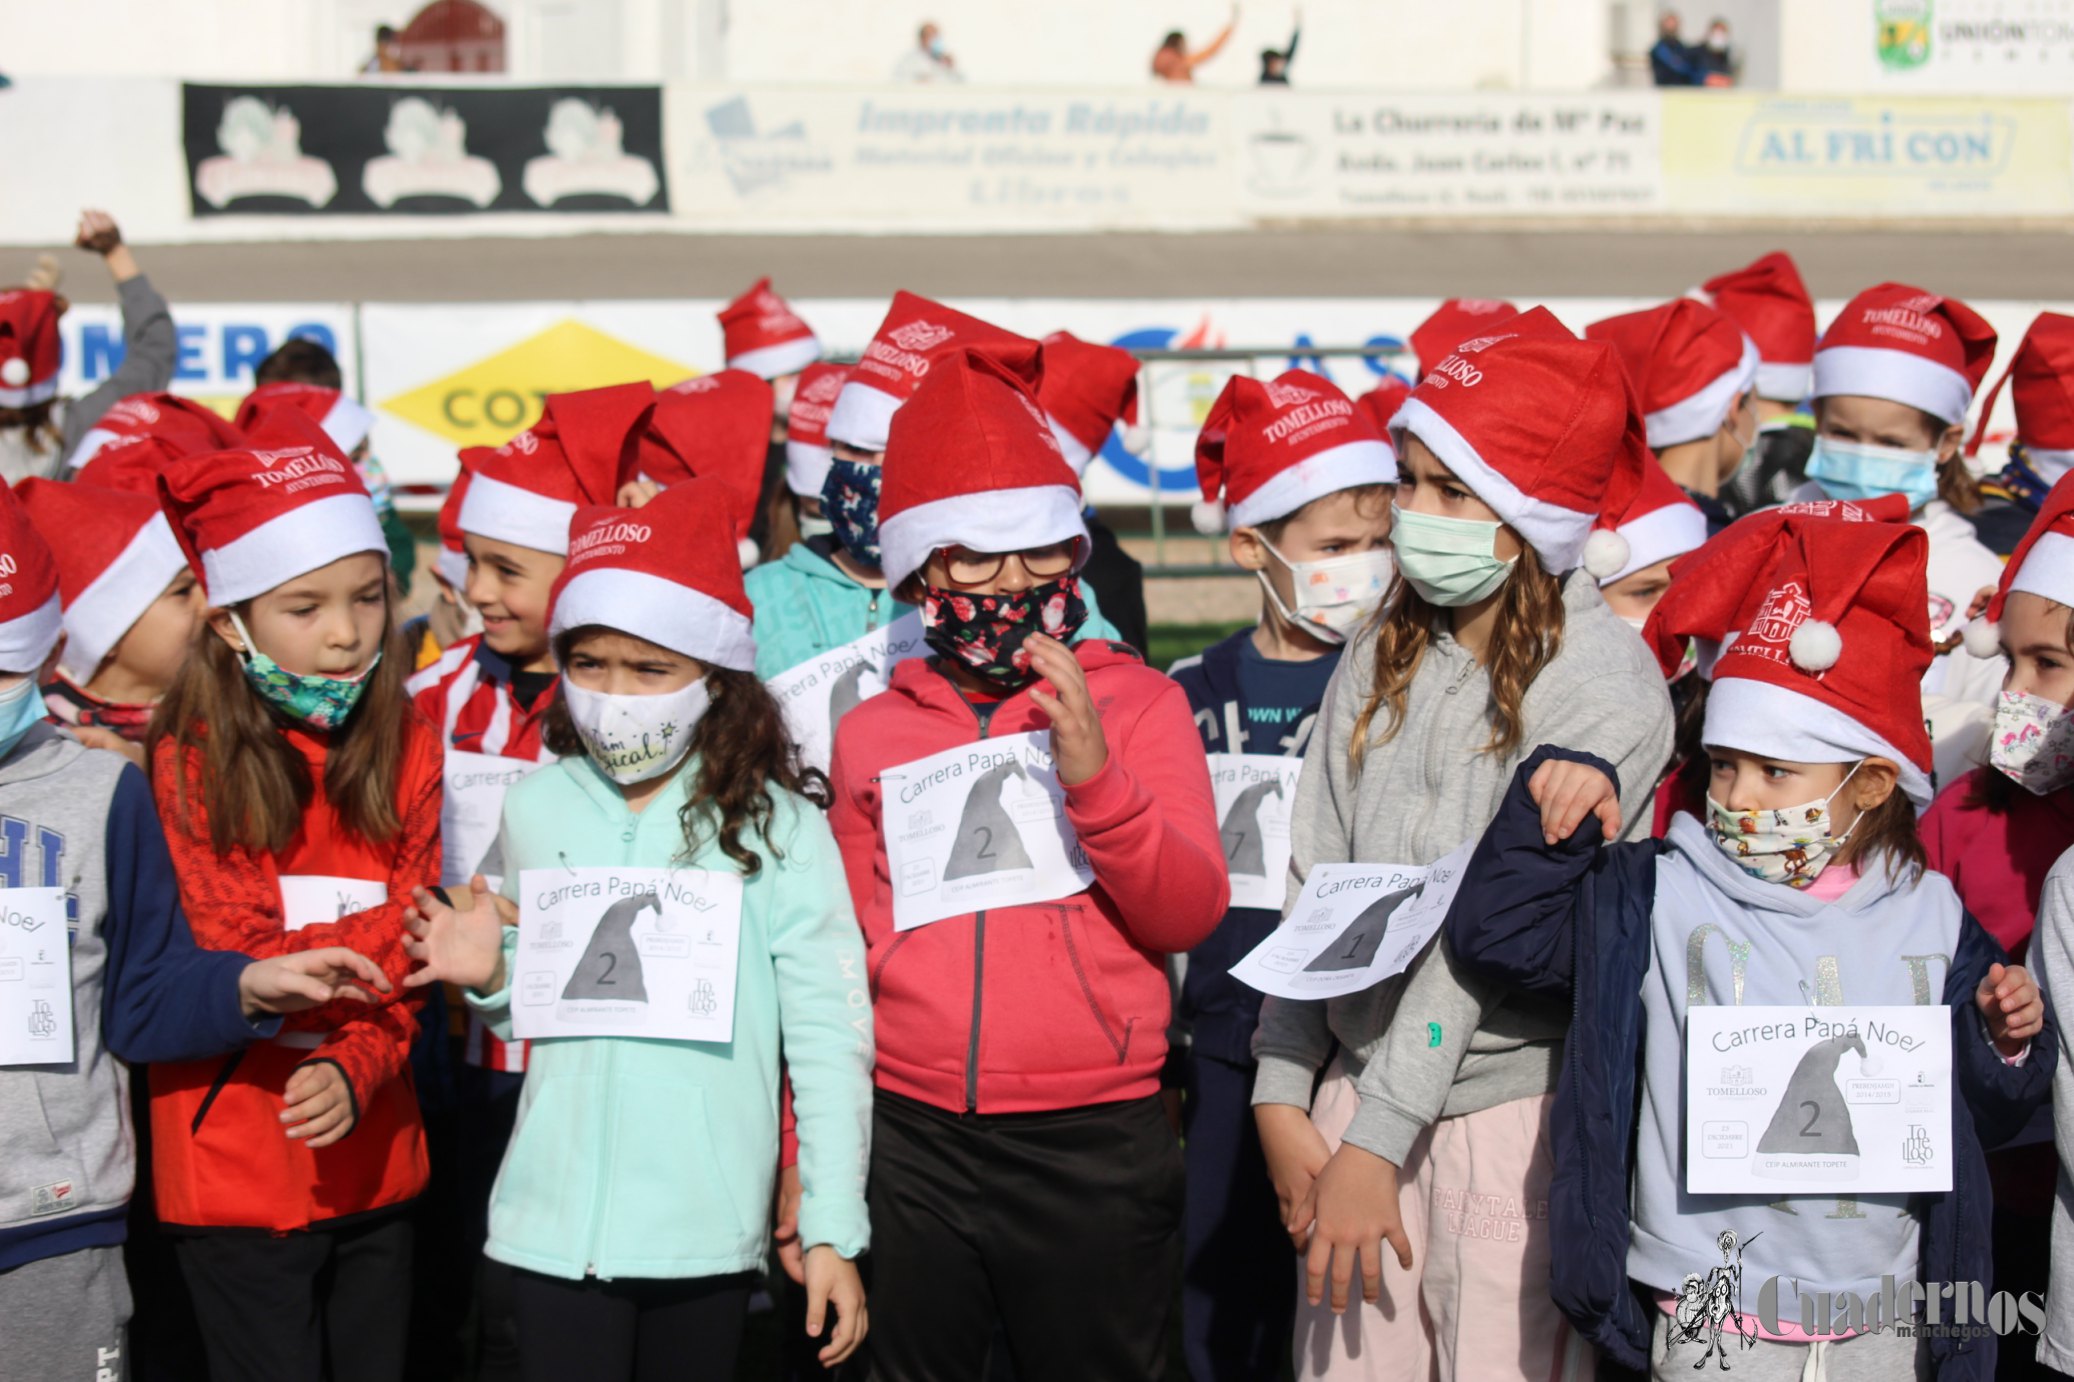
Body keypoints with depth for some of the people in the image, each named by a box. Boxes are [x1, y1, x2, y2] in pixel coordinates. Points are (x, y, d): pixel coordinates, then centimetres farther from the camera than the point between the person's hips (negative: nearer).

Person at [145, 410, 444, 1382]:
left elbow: (403, 964, 0)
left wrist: (353, 1072, -18)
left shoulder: (405, 754, 4)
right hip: (233, 1167, -4)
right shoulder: (192, 762, -10)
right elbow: (239, 961, -13)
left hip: (372, 1158, 4)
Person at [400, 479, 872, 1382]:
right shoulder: (536, 809, 5)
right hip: (560, 1223, 2)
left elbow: (828, 1034, -5)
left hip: (709, 1229, -2)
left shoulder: (773, 824, -5)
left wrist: (833, 1229, -6)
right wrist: (490, 978, -6)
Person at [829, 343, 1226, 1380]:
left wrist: (1094, 775, -20)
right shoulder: (871, 732, 9)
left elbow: (1191, 914, -5)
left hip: (1096, 1140, -2)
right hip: (909, 1140, 2)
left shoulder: (1138, 703, 3)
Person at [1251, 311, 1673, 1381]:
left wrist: (1377, 1139, -18)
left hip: (1507, 1102, -4)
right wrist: (1282, 1098, -2)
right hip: (1355, 1083, 5)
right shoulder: (1381, 660, 6)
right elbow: (1313, 885, 5)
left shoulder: (1608, 688, -11)